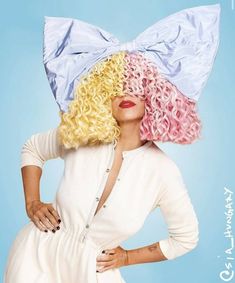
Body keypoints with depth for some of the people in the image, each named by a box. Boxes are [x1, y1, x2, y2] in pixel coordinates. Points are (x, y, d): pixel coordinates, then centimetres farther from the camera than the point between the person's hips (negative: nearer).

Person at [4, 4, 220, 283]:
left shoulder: (163, 171, -16)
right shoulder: (78, 135, -13)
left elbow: (186, 237, -1)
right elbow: (31, 149, 7)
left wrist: (128, 257, 1)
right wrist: (32, 203, -3)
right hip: (38, 255, 1)